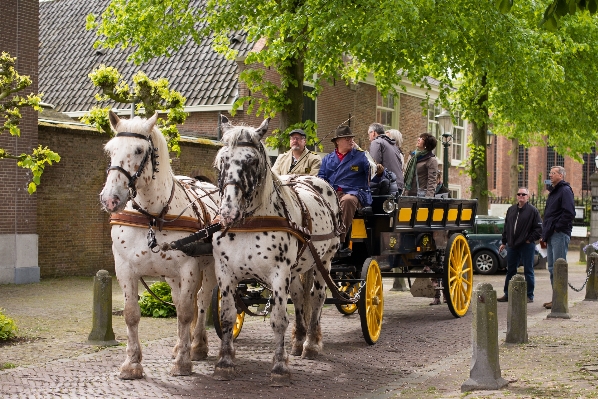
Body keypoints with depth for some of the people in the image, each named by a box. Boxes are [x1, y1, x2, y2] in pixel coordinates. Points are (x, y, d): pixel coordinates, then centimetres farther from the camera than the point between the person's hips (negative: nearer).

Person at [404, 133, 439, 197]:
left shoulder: (431, 160, -6)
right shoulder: (412, 155, 15)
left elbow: (432, 181, -12)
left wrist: (428, 198, -22)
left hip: (421, 194, -7)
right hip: (409, 194, 7)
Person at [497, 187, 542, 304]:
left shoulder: (533, 210, -4)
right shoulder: (511, 210, 14)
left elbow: (539, 228, -6)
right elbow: (506, 227, 19)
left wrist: (530, 239, -11)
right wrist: (504, 242, 16)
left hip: (527, 246, -6)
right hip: (512, 246, 6)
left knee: (528, 271, 0)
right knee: (510, 271, 11)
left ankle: (529, 296, 6)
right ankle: (507, 294, 18)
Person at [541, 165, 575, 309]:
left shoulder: (565, 190, -9)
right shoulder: (553, 191, 21)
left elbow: (569, 213, -20)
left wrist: (557, 227, -17)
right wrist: (545, 234, 18)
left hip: (560, 234, -10)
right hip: (551, 236, 10)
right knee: (552, 268, 11)